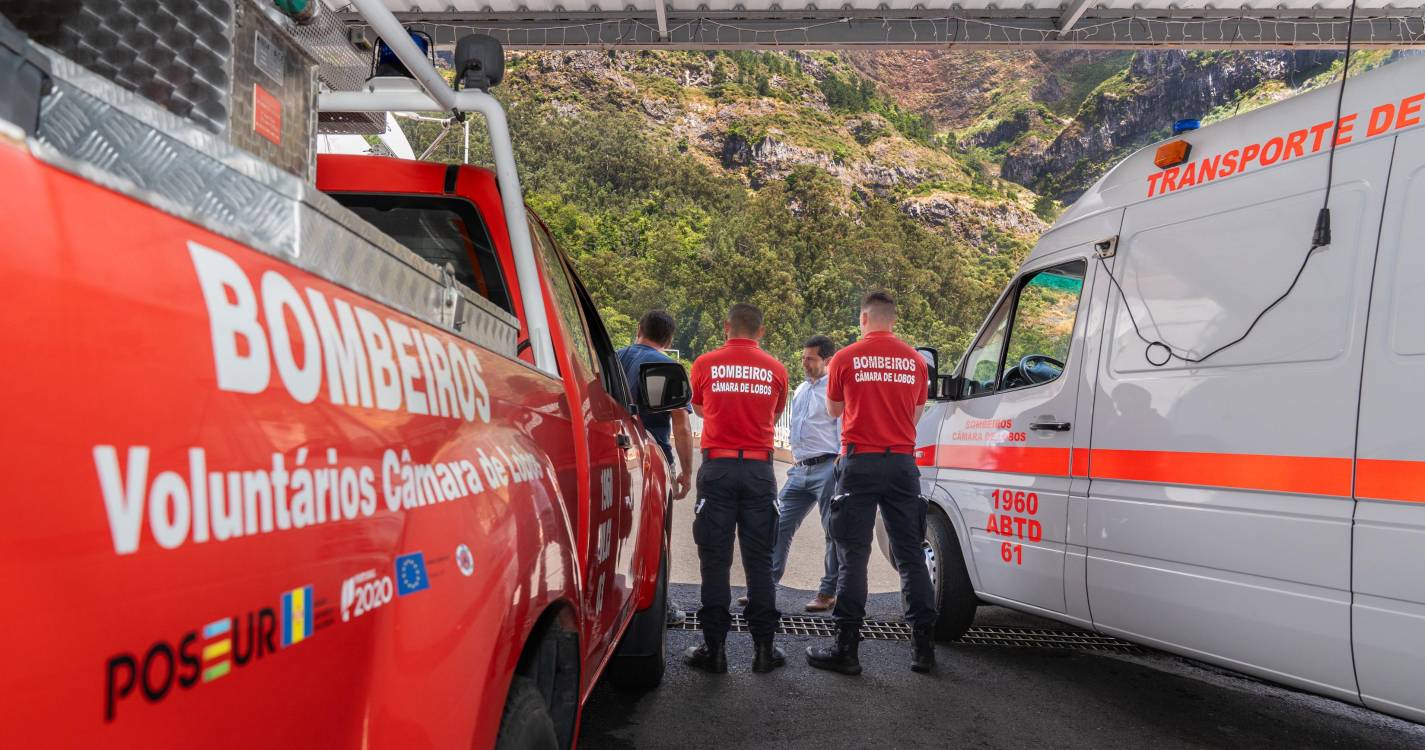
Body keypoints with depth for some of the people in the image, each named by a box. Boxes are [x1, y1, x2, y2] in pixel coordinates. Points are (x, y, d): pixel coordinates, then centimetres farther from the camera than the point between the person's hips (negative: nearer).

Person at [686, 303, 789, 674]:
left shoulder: (705, 364, 1)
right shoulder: (775, 369, 4)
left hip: (717, 467, -1)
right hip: (759, 469, 1)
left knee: (715, 560, 4)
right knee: (759, 560, 7)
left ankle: (714, 648, 6)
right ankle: (763, 648, 11)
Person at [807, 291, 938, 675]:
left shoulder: (846, 359, -2)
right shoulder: (915, 361, 6)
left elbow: (834, 411, 13)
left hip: (860, 462, -3)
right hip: (902, 463, 3)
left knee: (853, 556, 1)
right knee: (911, 556, 10)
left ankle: (847, 648, 3)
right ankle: (924, 646, 12)